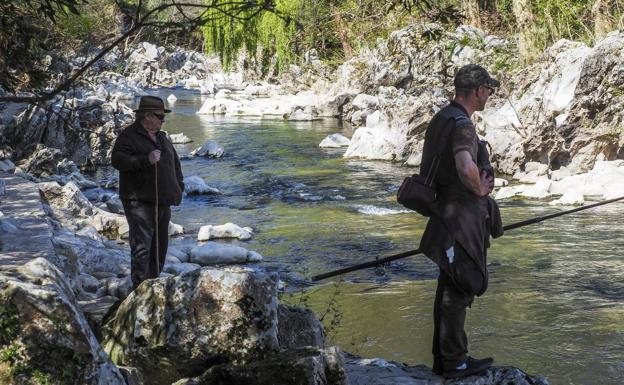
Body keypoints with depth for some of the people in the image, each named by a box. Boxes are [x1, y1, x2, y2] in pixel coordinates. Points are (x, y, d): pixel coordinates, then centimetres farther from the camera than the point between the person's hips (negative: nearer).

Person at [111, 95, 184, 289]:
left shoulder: (161, 138, 19)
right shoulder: (129, 135, -6)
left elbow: (175, 162, 29)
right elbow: (117, 159, -20)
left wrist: (179, 186, 18)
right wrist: (146, 160, -27)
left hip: (162, 202, 8)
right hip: (140, 201, -8)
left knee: (160, 246, 13)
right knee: (141, 246, -14)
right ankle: (140, 287, -13)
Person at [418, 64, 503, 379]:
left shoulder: (442, 118, 12)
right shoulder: (461, 124, -20)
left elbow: (432, 165, 25)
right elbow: (466, 168, -38)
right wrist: (480, 189, -17)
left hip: (447, 212, 10)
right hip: (460, 219, -10)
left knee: (451, 287, 16)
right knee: (458, 289, -2)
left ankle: (445, 358, 25)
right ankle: (454, 363, 7)